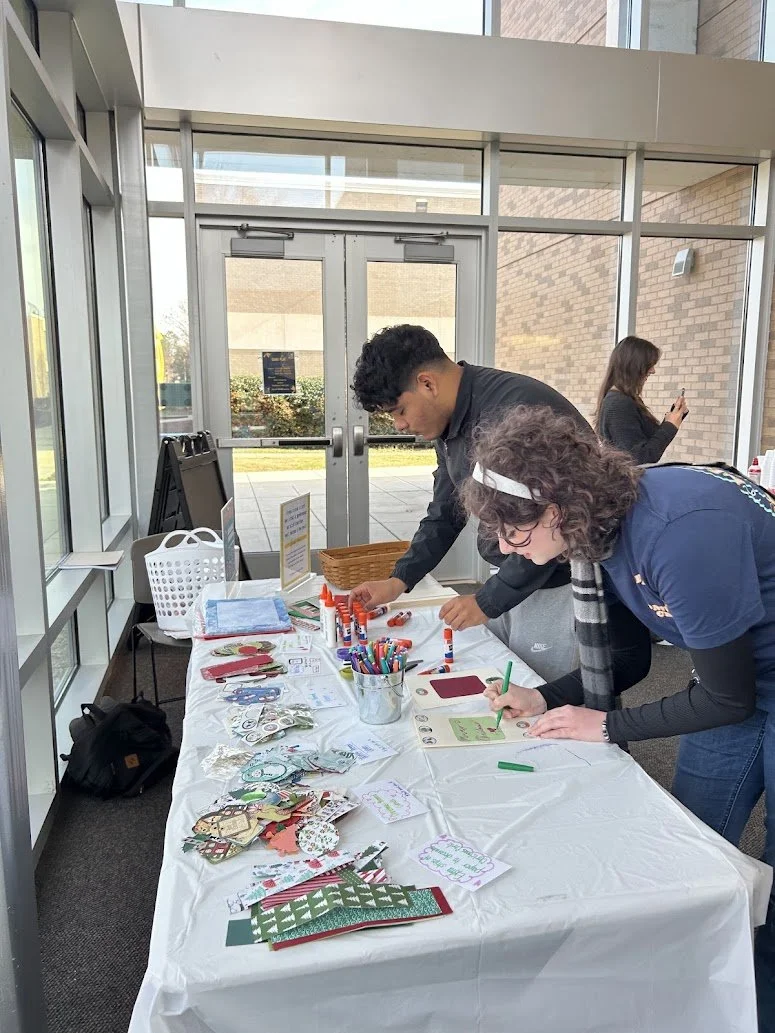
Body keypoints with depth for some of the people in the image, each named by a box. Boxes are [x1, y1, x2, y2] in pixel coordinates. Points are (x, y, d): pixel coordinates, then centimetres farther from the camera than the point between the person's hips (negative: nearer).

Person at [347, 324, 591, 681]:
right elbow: (445, 514, 14)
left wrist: (487, 601, -17)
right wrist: (398, 580, 6)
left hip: (559, 582, -9)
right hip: (511, 578, 9)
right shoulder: (451, 421, 5)